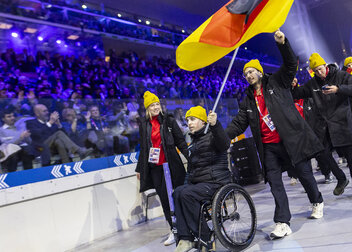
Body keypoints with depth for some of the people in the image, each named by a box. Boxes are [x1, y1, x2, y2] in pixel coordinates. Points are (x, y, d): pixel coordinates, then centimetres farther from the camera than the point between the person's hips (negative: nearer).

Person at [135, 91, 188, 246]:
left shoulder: (169, 121, 0)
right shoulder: (143, 124, 10)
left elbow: (180, 142, 1)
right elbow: (143, 148, 16)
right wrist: (139, 168, 17)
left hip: (170, 165, -3)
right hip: (154, 167, 3)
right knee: (163, 198, 4)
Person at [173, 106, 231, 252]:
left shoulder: (212, 135, -4)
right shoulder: (194, 141, 21)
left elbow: (225, 145, -29)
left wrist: (215, 125, -43)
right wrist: (188, 183, 14)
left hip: (216, 182, -8)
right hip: (198, 182, 8)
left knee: (187, 194, -26)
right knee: (178, 192, -17)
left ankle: (205, 237, -14)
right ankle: (185, 239, -17)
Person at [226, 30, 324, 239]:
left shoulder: (277, 82, 6)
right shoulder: (248, 99, 16)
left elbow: (291, 63, -6)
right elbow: (239, 123, 11)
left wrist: (282, 43, -21)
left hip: (291, 138, -4)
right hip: (268, 146, 4)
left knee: (304, 172, 10)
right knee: (275, 182, -2)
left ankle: (317, 201, 39)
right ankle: (283, 223, 3)